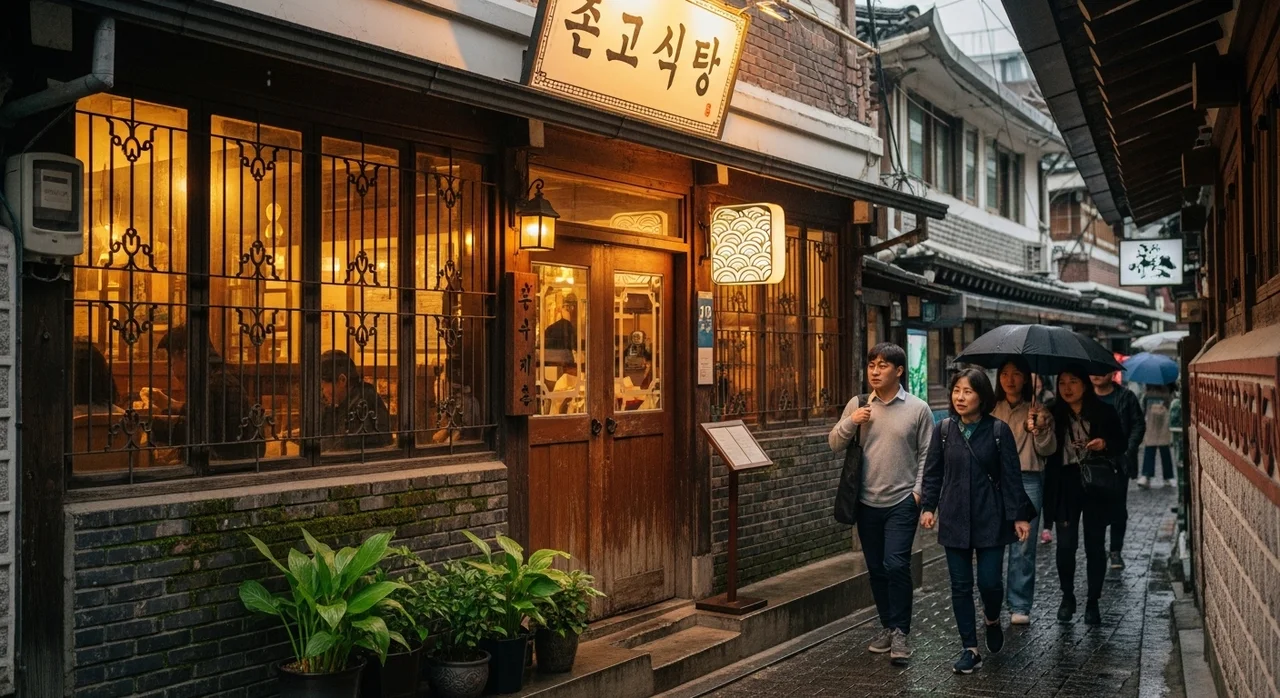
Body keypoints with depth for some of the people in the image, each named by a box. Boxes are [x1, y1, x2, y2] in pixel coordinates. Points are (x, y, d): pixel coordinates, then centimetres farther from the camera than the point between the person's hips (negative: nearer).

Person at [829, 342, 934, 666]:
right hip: (867, 502, 3)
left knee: (896, 565, -11)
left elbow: (927, 454, 0)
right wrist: (850, 422, -13)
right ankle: (888, 626, 27)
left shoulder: (918, 408, -3)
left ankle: (900, 632, 2)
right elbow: (835, 444, 4)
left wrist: (919, 490, -8)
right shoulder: (857, 405, 3)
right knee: (876, 569, 12)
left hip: (902, 502, -3)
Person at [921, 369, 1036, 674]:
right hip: (954, 519, 2)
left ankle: (992, 619, 32)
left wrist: (1019, 516, -5)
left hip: (990, 519, -2)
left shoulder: (999, 430, -5)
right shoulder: (943, 430, 1)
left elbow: (1011, 475, -4)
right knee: (961, 585, 5)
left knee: (989, 582, -3)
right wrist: (929, 506, -3)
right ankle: (970, 649, 16)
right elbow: (933, 472, 6)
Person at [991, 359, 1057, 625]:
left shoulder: (1037, 410, 8)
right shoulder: (991, 410, 14)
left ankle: (1020, 606, 4)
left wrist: (1039, 429, -15)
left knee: (1023, 545, -4)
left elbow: (1048, 450, 3)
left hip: (1027, 481, -2)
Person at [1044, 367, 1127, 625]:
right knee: (1066, 544, 0)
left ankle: (1093, 602, 18)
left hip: (1096, 486, 0)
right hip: (1065, 487, 0)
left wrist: (1105, 444, -16)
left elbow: (1121, 444, 5)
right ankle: (1067, 596, 20)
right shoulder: (1054, 415, 1)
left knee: (1095, 545, 6)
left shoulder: (1104, 412, 0)